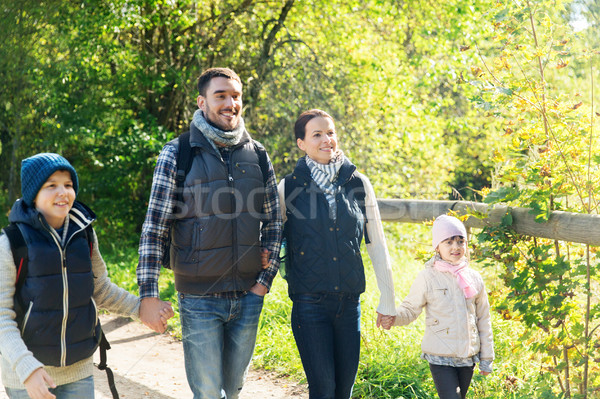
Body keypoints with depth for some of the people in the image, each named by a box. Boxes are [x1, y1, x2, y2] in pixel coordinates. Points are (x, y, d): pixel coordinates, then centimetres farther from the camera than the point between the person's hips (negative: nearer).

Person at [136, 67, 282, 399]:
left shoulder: (257, 154, 5)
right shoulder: (178, 154, -6)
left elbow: (273, 222, 11)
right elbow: (155, 228, -7)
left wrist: (265, 280, 3)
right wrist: (148, 293, -12)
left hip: (248, 297, 4)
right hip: (200, 299, -3)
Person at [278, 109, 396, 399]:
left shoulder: (358, 184, 3)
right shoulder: (289, 187, -2)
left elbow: (377, 244, 8)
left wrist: (387, 301, 8)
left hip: (349, 303, 3)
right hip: (309, 303, -2)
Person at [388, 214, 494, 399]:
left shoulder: (474, 278, 4)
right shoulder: (428, 278, -7)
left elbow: (483, 320, 11)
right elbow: (410, 310, -3)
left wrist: (486, 359, 12)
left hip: (468, 357, 4)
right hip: (440, 358, -4)